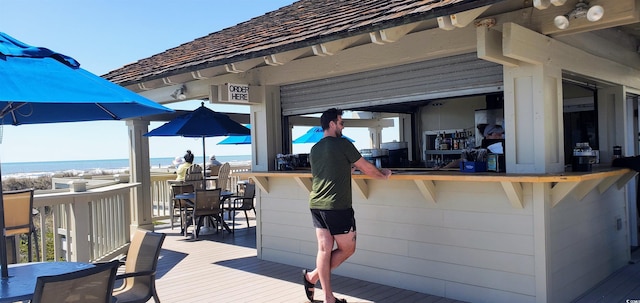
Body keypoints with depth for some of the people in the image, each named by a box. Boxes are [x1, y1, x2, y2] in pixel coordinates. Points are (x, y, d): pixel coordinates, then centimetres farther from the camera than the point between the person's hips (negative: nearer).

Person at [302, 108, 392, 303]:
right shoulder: (343, 144, -7)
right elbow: (367, 168, 0)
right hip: (337, 207, -7)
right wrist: (384, 175, 17)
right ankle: (313, 276, 9)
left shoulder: (314, 149, 13)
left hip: (316, 205, 7)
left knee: (324, 249, 7)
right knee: (347, 249, 9)